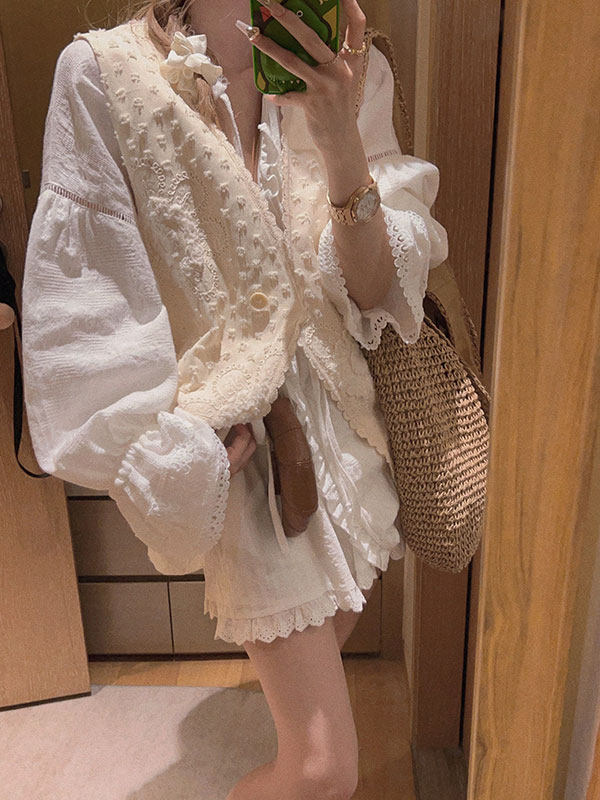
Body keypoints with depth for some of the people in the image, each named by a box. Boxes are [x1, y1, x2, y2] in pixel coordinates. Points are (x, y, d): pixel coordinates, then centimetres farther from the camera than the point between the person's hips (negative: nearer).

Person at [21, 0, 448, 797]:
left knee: (331, 635, 26)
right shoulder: (106, 71, -11)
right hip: (234, 426, -5)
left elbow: (371, 292, -7)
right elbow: (81, 303, -9)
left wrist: (344, 150, -23)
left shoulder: (352, 74, 0)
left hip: (339, 405, 6)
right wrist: (180, 440, -10)